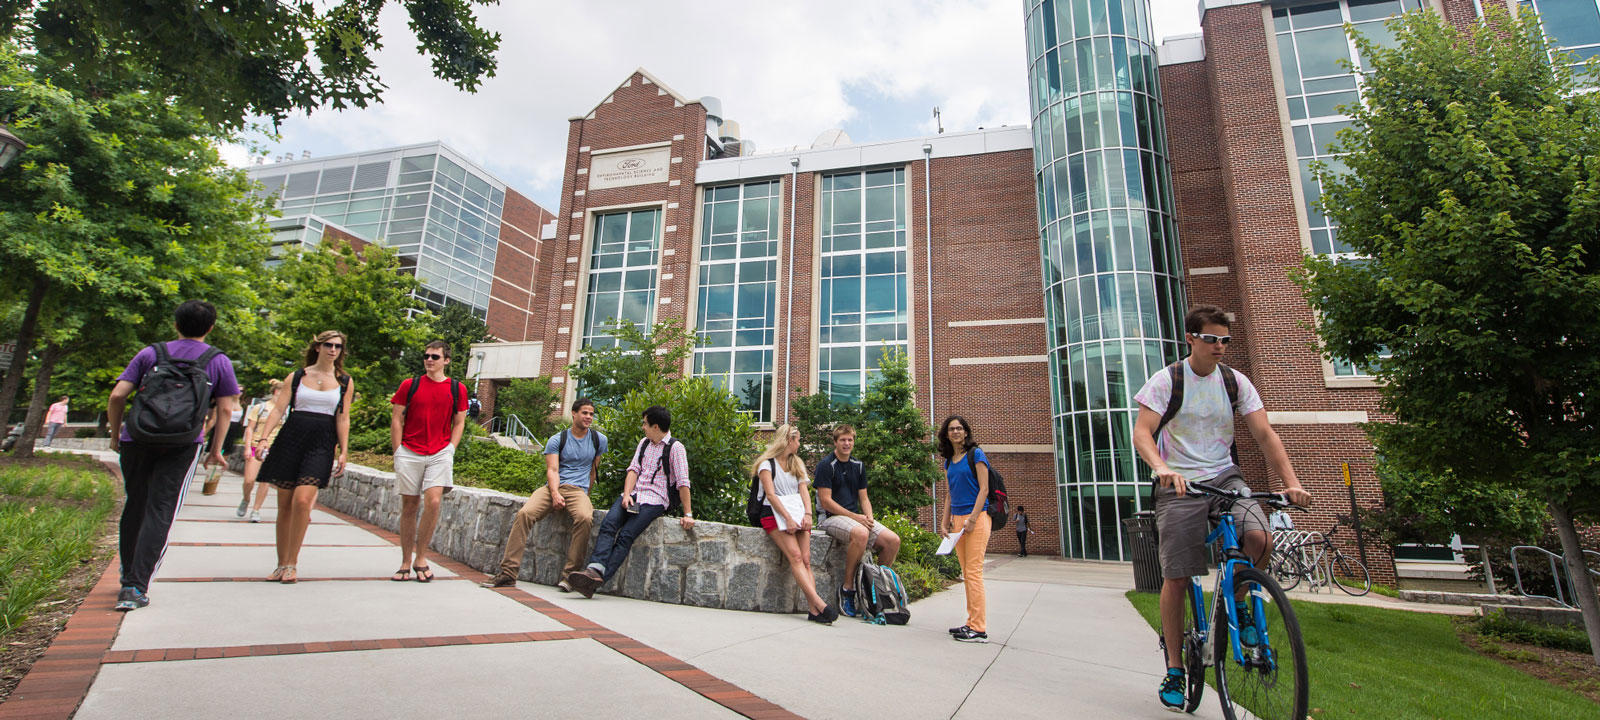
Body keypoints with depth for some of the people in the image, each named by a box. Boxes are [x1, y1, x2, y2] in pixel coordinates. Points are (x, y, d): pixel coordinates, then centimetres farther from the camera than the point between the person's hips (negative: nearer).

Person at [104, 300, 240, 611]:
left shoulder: (151, 353, 8)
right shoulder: (218, 361, 5)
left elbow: (117, 395, 1)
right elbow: (225, 408, 2)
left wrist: (115, 433, 14)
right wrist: (216, 450, 10)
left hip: (137, 439, 2)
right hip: (181, 445, -2)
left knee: (135, 505, 17)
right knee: (160, 512, 0)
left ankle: (127, 577, 30)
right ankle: (136, 587, -5)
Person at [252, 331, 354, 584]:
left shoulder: (345, 382, 9)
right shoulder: (296, 377, 11)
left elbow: (343, 419, 6)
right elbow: (278, 410, 6)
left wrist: (343, 451, -1)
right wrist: (263, 438, -7)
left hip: (321, 444, -2)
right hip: (290, 440, 2)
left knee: (302, 499, -17)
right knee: (284, 504, 5)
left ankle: (292, 564, -5)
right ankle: (282, 565, 16)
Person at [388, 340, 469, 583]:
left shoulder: (457, 389, 6)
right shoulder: (409, 385, 6)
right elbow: (396, 420, 7)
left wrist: (450, 450, 0)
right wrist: (398, 452, 0)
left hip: (440, 454, -1)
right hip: (409, 453, 1)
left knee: (433, 501, -15)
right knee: (409, 506, 5)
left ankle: (420, 558, 2)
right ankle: (406, 563, 17)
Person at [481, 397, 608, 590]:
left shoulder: (599, 439, 13)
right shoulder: (557, 440, 8)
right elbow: (552, 470, -2)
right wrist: (555, 494, -19)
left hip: (578, 489, -1)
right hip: (552, 487, 1)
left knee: (585, 517, -34)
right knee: (524, 513, -26)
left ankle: (570, 574, -26)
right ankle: (508, 572, -20)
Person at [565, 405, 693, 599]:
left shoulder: (675, 447, -5)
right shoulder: (644, 443, 19)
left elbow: (683, 483, -8)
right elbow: (634, 469, 11)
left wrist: (687, 514, -11)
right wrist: (627, 494, -7)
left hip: (654, 500, -6)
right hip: (633, 494, 6)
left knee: (626, 535, -24)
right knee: (608, 525, -20)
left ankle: (599, 579, -33)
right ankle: (595, 569, -35)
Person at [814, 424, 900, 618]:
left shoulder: (858, 466, 14)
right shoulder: (826, 465, -7)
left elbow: (864, 498, 16)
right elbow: (825, 501, -13)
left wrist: (869, 518, -5)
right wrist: (855, 517, -16)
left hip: (856, 517, 7)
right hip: (832, 517, -7)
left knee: (893, 540, -13)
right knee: (860, 534, -37)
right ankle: (847, 587, -20)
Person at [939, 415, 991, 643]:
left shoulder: (976, 454, -4)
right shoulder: (948, 461, 15)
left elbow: (984, 489, -9)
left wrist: (972, 519, -16)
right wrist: (945, 522, 12)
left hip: (976, 517, -7)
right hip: (957, 519, 7)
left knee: (973, 571, -9)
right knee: (966, 573, 9)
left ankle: (979, 629, -4)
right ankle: (972, 623, 16)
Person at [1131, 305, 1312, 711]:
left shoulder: (1235, 382, 5)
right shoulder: (1166, 380, -6)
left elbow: (1265, 435, 1)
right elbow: (1141, 433, -15)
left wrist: (1292, 482, -12)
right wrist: (1162, 468, -34)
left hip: (1225, 478, 3)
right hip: (1179, 485, -3)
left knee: (1260, 540, -26)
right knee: (1175, 579, -4)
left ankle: (1238, 605, 8)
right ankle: (1174, 670, 13)